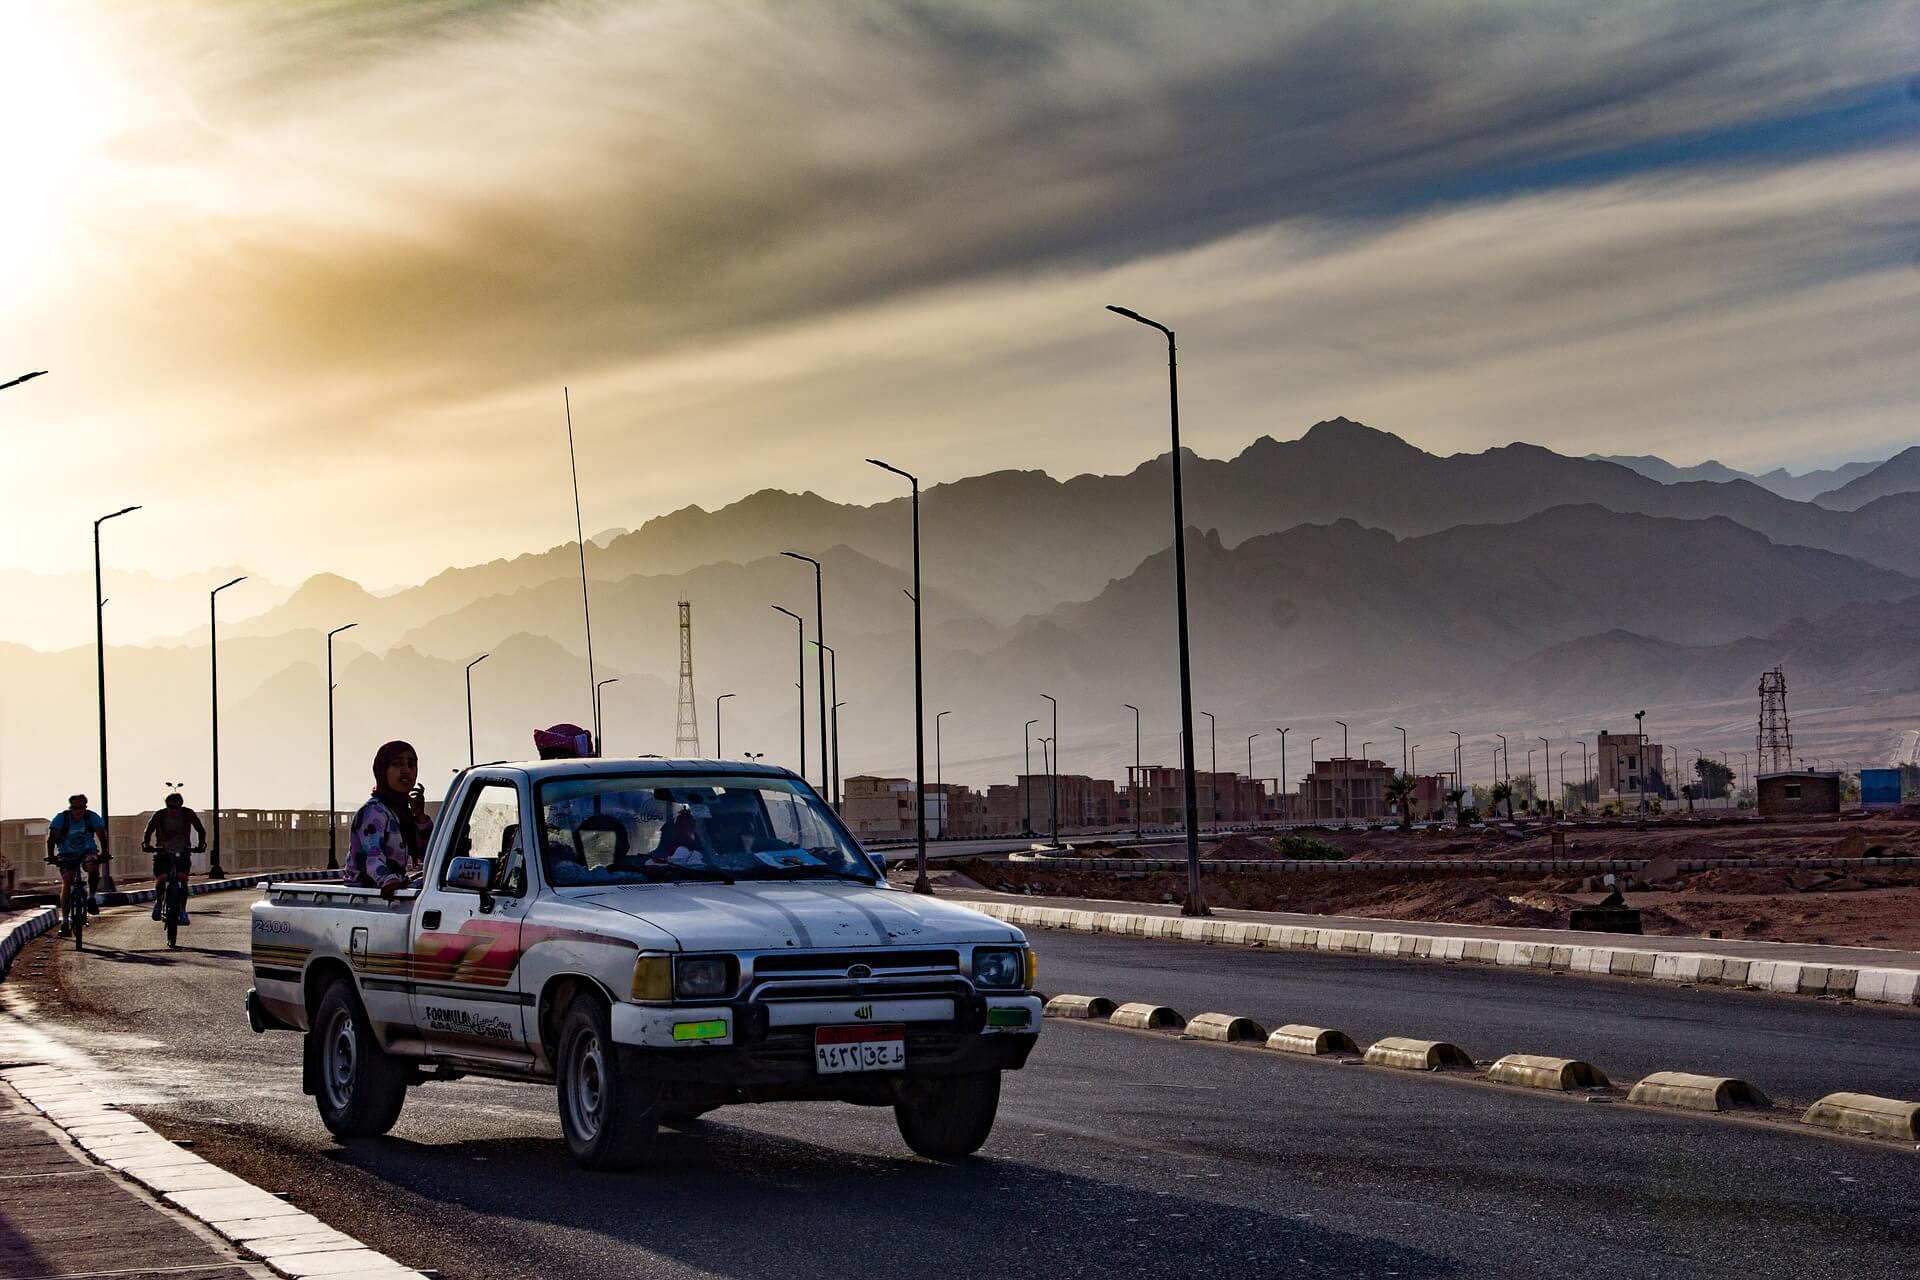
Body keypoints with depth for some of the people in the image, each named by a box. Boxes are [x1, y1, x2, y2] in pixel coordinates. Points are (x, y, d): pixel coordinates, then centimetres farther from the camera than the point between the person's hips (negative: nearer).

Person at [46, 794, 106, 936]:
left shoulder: (92, 817, -16)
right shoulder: (61, 817, -18)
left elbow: (102, 835, -23)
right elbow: (51, 837, -25)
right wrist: (51, 856, -38)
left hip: (87, 851, 0)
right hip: (67, 854, 0)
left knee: (93, 867, -32)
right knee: (66, 884, -13)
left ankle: (91, 898, -11)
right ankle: (64, 921, -11)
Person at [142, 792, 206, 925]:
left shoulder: (188, 814, -9)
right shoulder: (159, 815, -11)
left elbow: (200, 830, -4)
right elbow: (148, 831, -8)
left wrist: (201, 844, -20)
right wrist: (146, 844, -26)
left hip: (183, 852, 0)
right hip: (163, 852, 0)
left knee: (182, 878, -21)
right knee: (161, 878, -20)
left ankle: (182, 910, -12)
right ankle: (158, 902, 8)